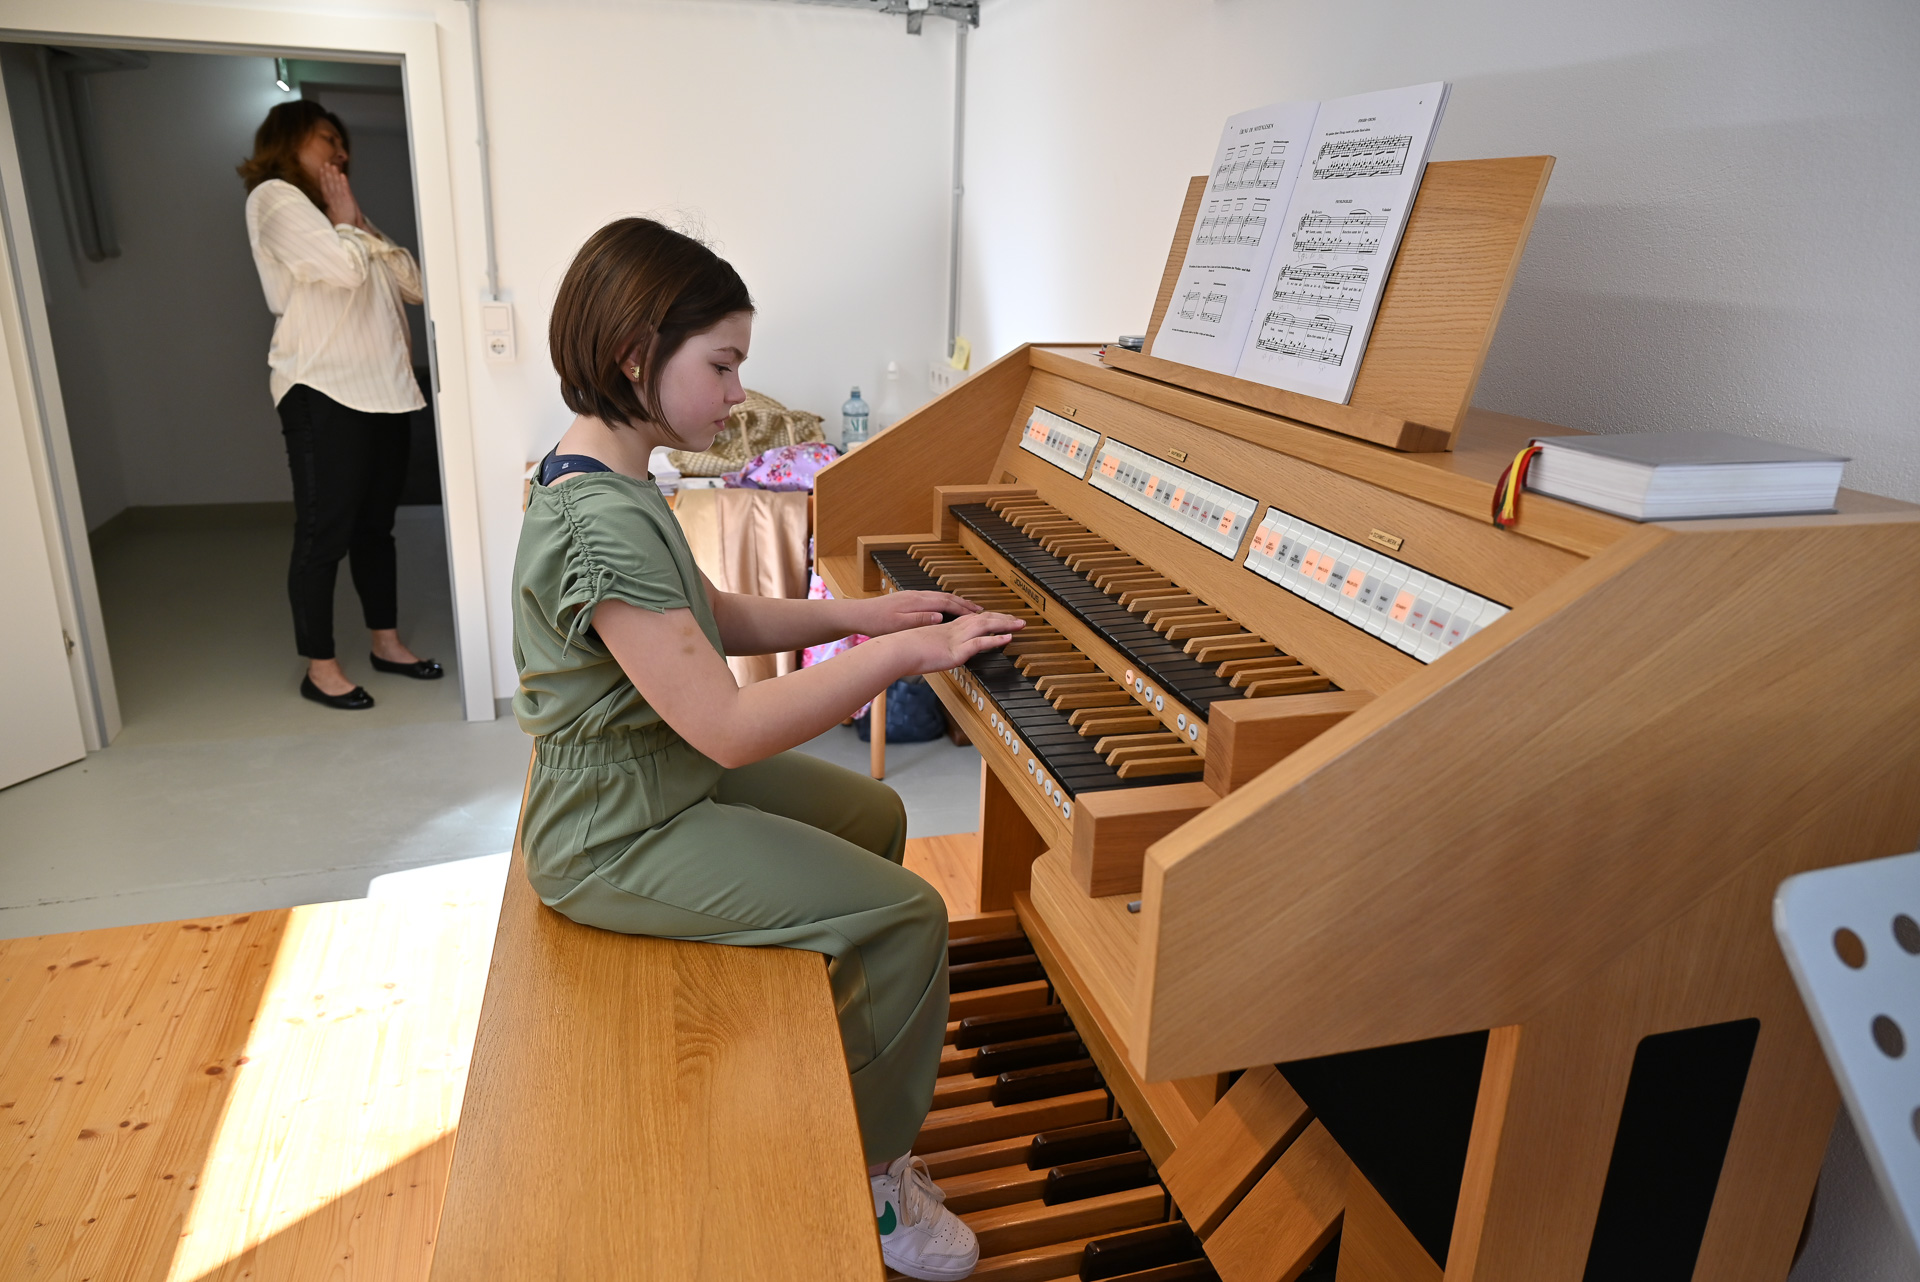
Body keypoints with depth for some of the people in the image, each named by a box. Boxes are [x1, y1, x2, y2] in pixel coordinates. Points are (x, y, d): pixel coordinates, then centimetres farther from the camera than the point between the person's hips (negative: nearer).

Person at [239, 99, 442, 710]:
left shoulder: (339, 210, 24)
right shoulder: (274, 197, -1)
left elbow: (412, 283, 13)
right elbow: (343, 268, -18)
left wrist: (358, 221, 6)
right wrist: (343, 222, 1)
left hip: (384, 389, 8)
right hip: (323, 393, -8)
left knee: (375, 524, 13)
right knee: (324, 532, -5)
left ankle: (387, 643, 22)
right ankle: (319, 668, 3)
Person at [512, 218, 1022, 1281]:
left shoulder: (603, 477, 3)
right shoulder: (603, 522, -30)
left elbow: (712, 620, 13)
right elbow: (730, 728, -32)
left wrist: (857, 616, 3)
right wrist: (903, 653, -26)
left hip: (661, 777, 10)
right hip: (622, 839, -10)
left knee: (875, 816, 20)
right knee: (909, 917, -11)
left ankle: (847, 1054, 36)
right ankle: (870, 1175, 11)